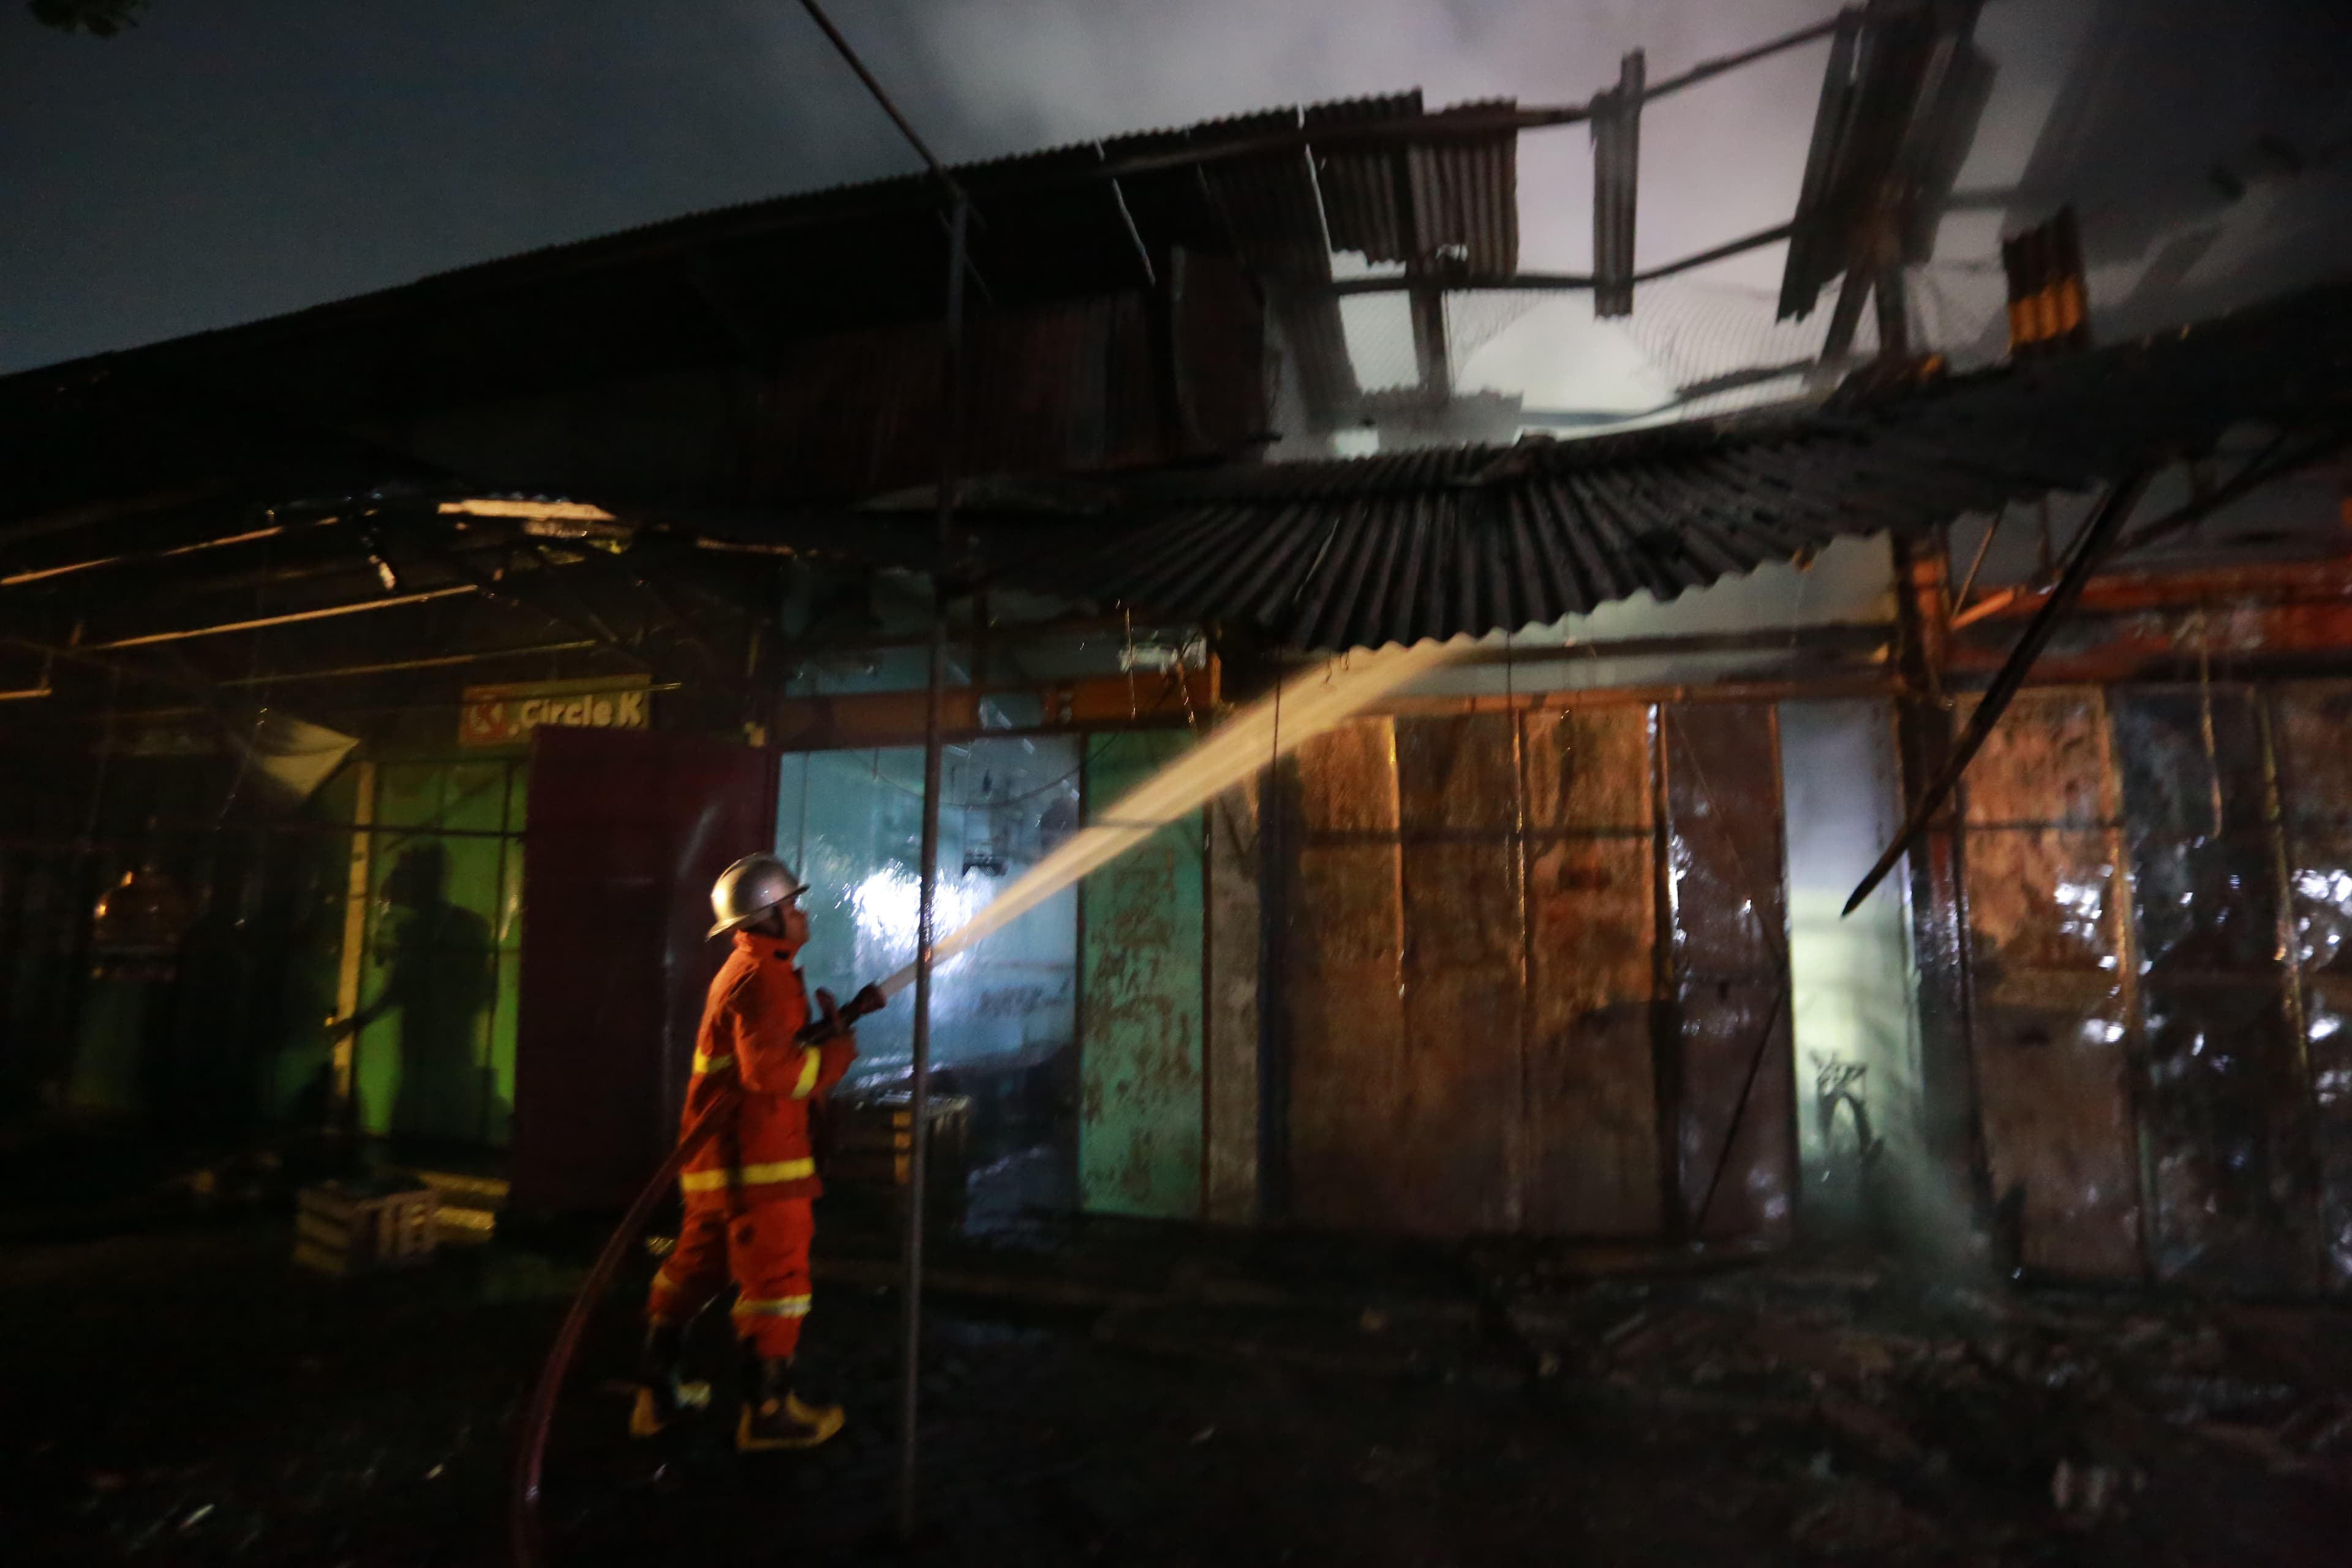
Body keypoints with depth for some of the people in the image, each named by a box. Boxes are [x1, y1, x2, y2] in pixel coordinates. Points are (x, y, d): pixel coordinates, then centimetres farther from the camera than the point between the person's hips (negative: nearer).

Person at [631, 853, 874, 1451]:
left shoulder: (747, 971, 16)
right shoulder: (762, 976, -17)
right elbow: (776, 1069, -26)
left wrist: (831, 1024, 4)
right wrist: (839, 1047, -14)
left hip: (718, 1154, 11)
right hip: (756, 1156, -11)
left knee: (695, 1267, 19)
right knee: (776, 1278, 0)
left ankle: (658, 1392, 31)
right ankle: (767, 1411, 10)